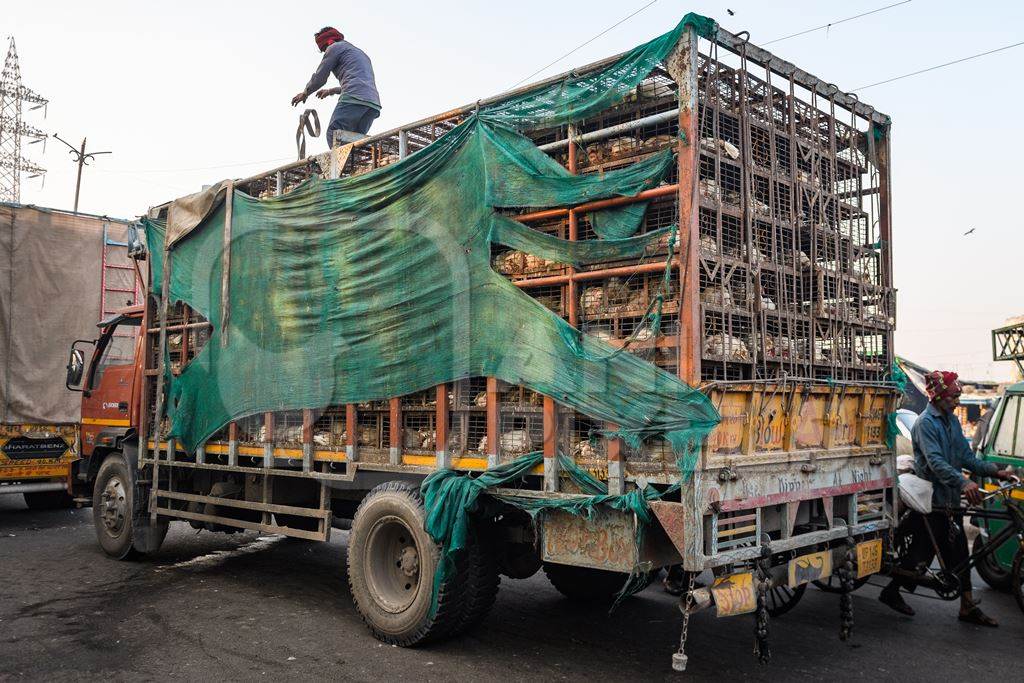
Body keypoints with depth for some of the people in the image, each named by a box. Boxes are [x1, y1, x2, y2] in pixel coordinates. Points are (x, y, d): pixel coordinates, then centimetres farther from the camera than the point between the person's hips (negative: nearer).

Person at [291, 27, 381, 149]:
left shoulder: (335, 47, 12)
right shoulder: (361, 53, 37)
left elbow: (319, 78, 11)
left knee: (333, 135, -12)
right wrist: (331, 91, 54)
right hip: (374, 104, 8)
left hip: (354, 99, -8)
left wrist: (305, 93, 28)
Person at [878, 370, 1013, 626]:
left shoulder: (952, 420, 11)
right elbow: (936, 461, -28)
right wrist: (963, 483, -41)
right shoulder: (925, 422, -15)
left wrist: (994, 471, -1)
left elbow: (966, 457, 12)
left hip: (950, 499, 8)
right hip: (930, 499, -8)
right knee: (922, 553, 1)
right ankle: (891, 592, 18)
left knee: (959, 554, 9)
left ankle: (969, 607, 16)